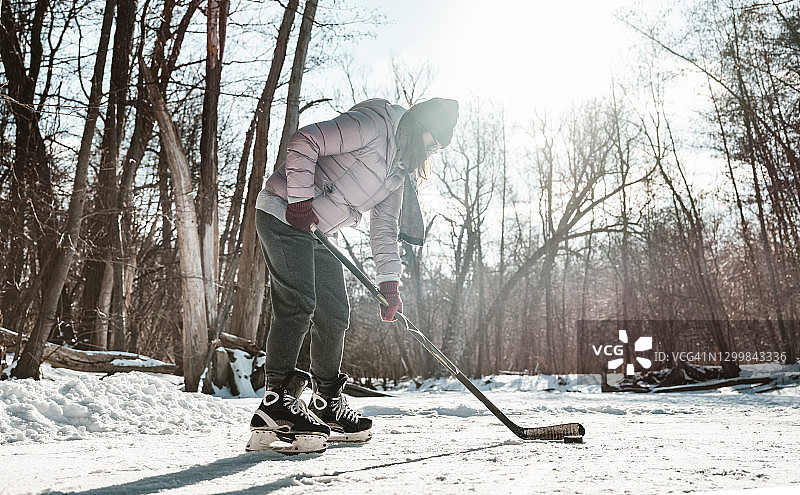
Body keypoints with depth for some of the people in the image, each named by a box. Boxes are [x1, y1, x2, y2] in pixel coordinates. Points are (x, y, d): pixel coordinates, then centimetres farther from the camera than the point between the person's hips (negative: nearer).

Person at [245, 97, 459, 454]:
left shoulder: (400, 172, 14)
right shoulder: (373, 125, -13)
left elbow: (384, 229, 12)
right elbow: (303, 144, -20)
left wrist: (389, 283, 2)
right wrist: (301, 199, -23)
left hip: (319, 233, 9)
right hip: (283, 214, -9)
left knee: (335, 313, 7)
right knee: (297, 303, -19)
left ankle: (327, 404, 17)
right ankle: (276, 402, -16)